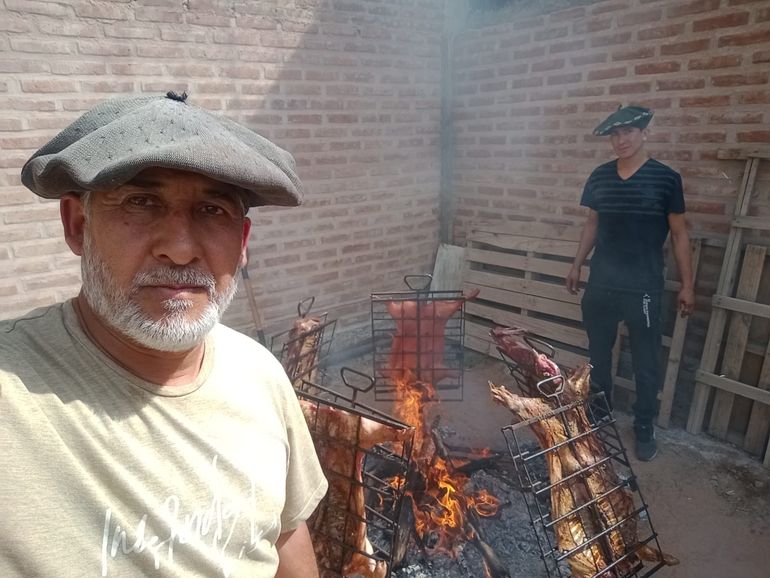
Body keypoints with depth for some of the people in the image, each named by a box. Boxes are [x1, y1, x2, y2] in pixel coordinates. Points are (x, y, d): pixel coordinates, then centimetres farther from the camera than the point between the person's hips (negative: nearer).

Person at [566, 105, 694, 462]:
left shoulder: (665, 178, -6)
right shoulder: (599, 177, 4)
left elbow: (679, 234, -2)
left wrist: (687, 284, -3)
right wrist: (577, 265, 11)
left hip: (643, 288, -3)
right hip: (600, 284, 4)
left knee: (646, 362, 7)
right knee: (598, 353, 15)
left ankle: (644, 427, 26)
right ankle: (598, 414, 34)